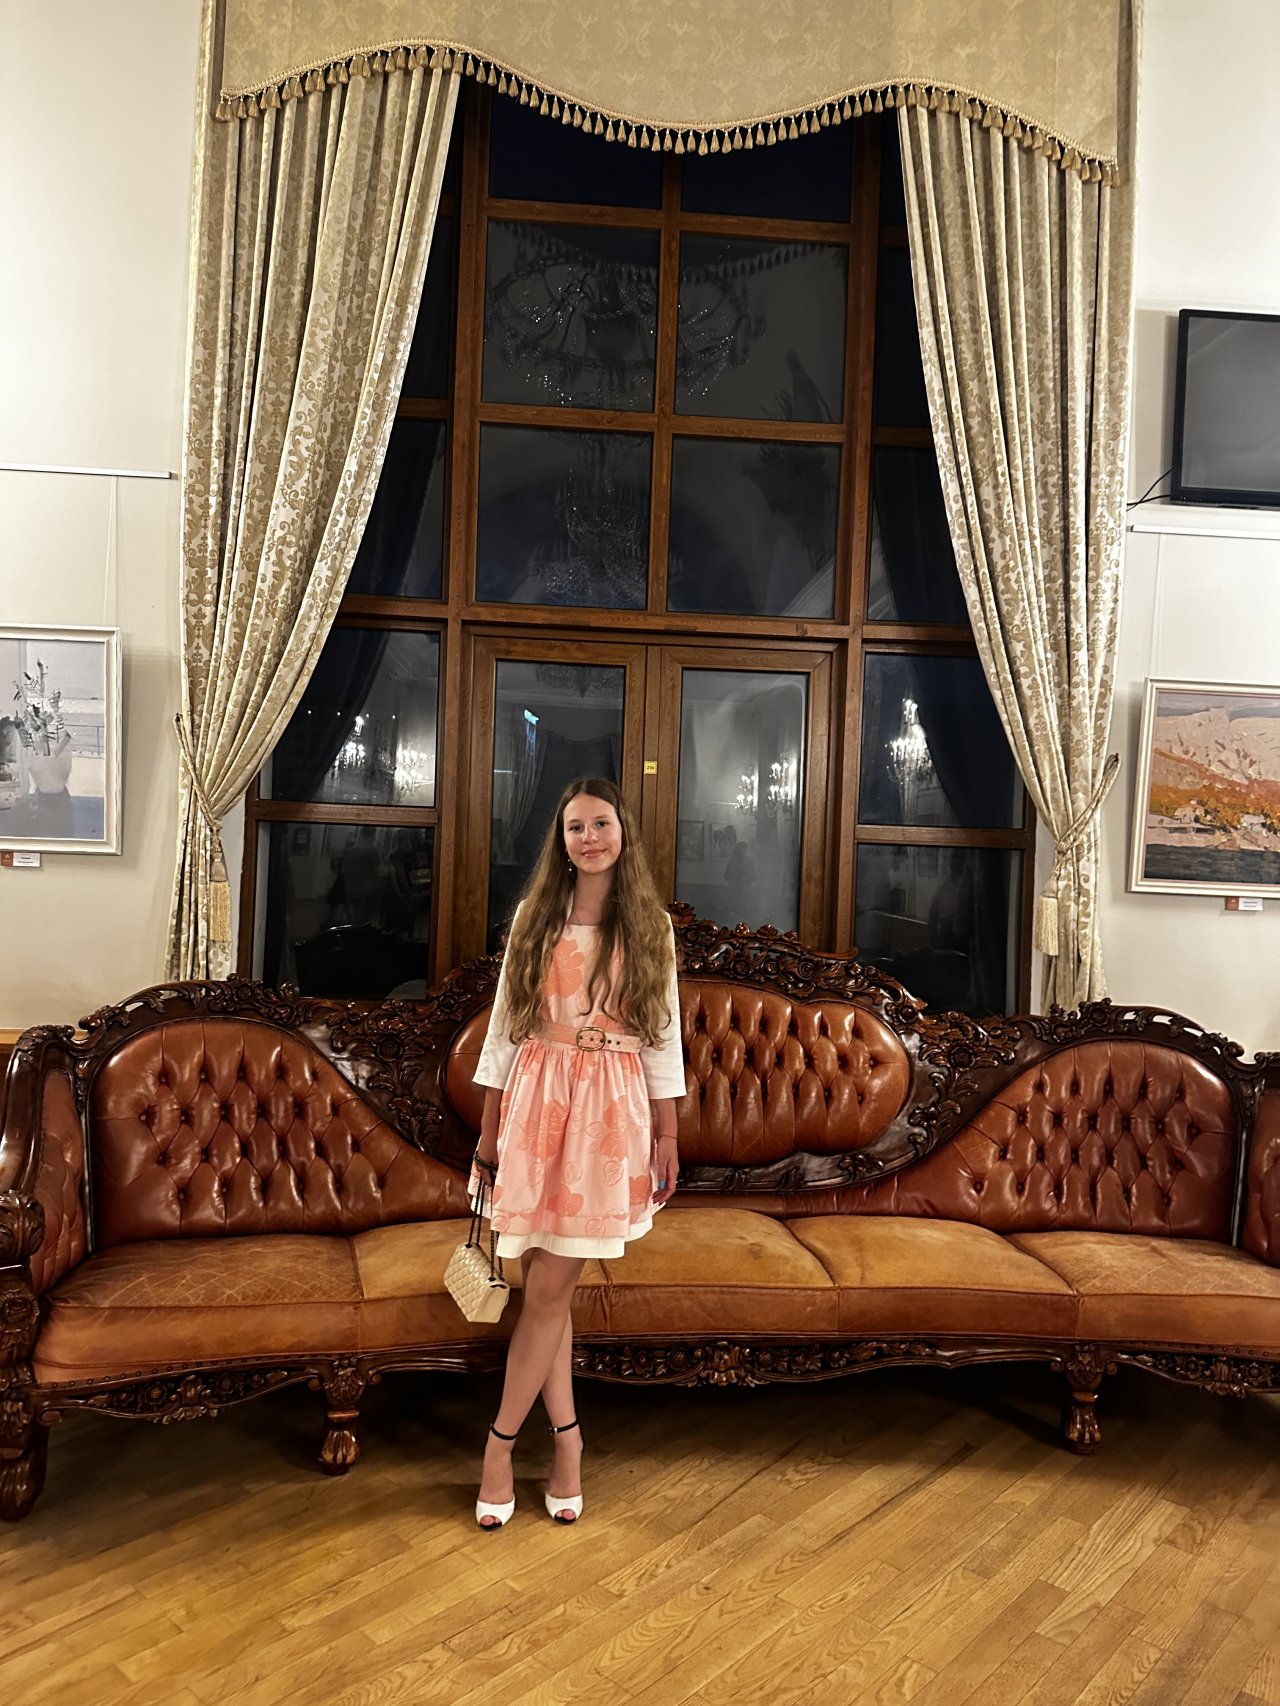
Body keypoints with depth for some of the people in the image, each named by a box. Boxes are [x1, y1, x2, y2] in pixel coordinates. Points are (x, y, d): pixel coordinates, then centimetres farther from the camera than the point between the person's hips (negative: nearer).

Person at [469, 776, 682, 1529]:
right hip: (537, 1099, 2)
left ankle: (501, 1444, 17)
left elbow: (664, 1036, 4)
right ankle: (566, 1434, 24)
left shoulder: (650, 926, 3)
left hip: (612, 1107, -1)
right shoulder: (535, 916, 5)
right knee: (548, 1287, 7)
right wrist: (489, 1128, 5)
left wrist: (666, 1135, 2)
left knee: (549, 1290, 0)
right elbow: (505, 1024, 6)